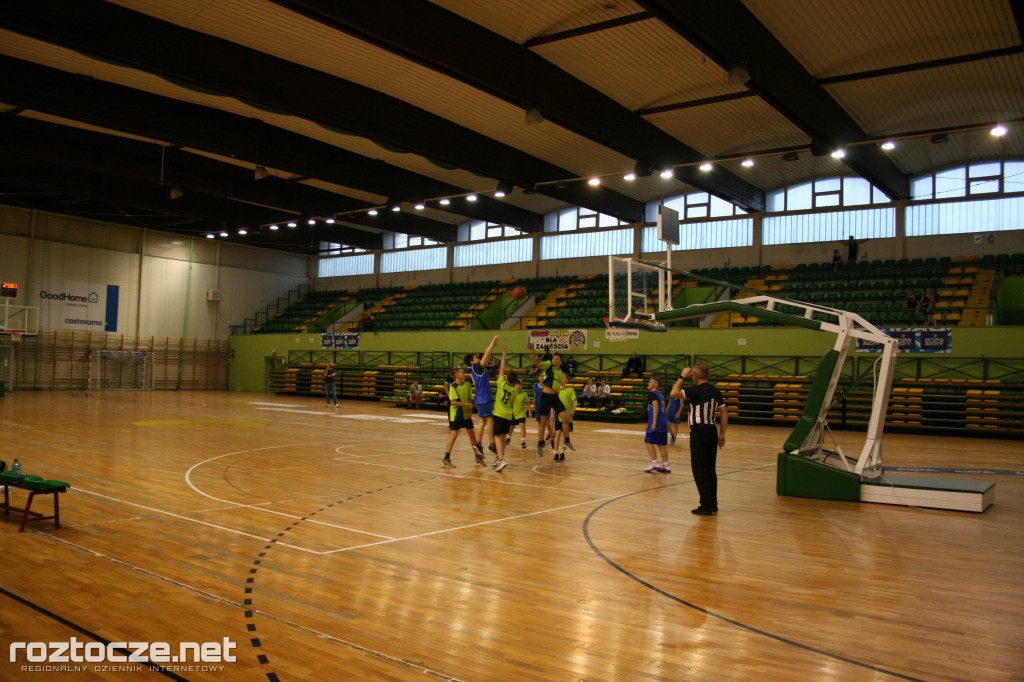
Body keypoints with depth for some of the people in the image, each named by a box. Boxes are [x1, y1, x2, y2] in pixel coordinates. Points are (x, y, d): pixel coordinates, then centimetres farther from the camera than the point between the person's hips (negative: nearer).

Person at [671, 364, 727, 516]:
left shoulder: (697, 390, -14)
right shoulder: (715, 391, 9)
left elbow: (674, 393, -19)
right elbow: (724, 413, 10)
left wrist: (682, 377, -7)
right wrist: (722, 434, 15)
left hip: (699, 432, -7)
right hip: (712, 430, 8)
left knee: (700, 469, -1)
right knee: (710, 469, 14)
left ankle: (706, 506, 0)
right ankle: (713, 504, 20)